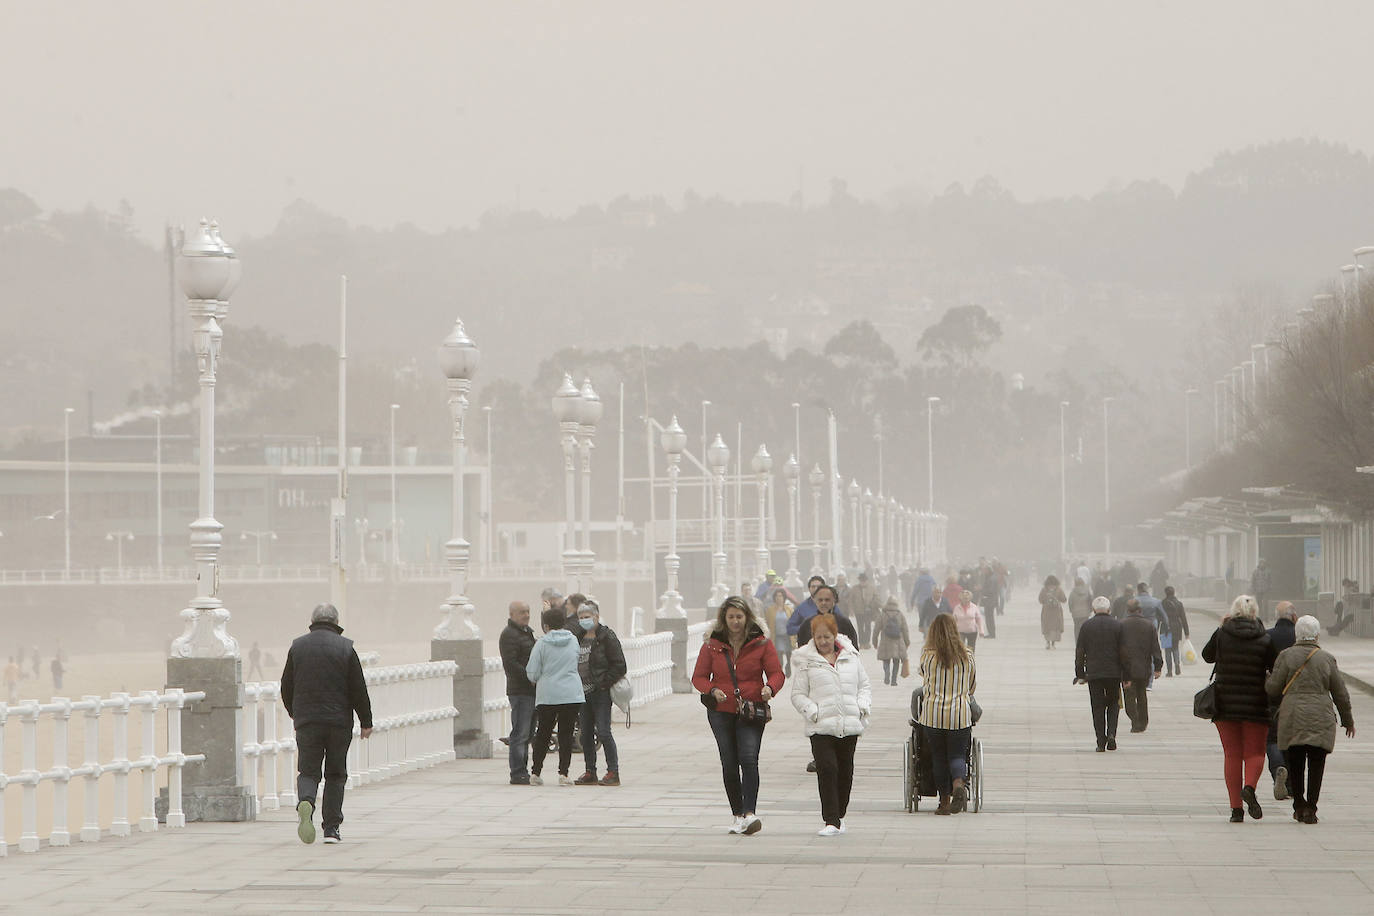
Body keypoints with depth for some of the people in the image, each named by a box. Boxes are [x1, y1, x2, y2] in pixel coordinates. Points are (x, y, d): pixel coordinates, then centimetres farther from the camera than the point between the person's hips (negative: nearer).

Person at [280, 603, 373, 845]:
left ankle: (305, 802, -26)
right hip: (339, 722, -1)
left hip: (306, 722, 1)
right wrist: (366, 722, 8)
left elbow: (286, 687, 10)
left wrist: (294, 713, 27)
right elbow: (359, 689, -2)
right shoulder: (345, 648, -2)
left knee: (308, 771, 6)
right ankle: (331, 827, 7)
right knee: (336, 774, 11)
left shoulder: (298, 646, 4)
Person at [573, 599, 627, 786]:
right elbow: (574, 662, 22)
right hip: (582, 693, 7)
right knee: (585, 734, 8)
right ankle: (590, 772, 15)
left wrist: (603, 683, -15)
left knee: (604, 732, -10)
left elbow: (619, 666, -10)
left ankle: (613, 772, -6)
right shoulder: (579, 638, 12)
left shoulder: (607, 637, -7)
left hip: (600, 693, -7)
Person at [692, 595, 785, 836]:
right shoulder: (712, 645, 5)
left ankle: (749, 813, -25)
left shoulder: (761, 644, 1)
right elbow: (699, 677, 8)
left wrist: (769, 688, -21)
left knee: (749, 758, -19)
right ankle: (738, 815, 14)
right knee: (729, 764, 4)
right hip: (721, 712, 2)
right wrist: (713, 690, -14)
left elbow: (776, 673, 1)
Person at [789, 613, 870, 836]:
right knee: (826, 769, -14)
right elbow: (798, 695, 3)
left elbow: (864, 686, 19)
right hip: (820, 726, -3)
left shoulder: (851, 657, 12)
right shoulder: (805, 662, 4)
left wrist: (862, 707, 1)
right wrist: (812, 712, -12)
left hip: (849, 725, 3)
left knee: (845, 771, 8)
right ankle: (831, 822, -14)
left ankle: (839, 815, 24)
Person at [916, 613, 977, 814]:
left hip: (932, 713, -1)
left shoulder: (927, 654, -2)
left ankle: (945, 802, 11)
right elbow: (972, 686, 15)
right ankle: (958, 784, -23)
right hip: (960, 714, 1)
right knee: (957, 754, 6)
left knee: (938, 757, 9)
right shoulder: (967, 655, 3)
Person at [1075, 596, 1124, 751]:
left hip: (1093, 673, 0)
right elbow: (1124, 651, 1)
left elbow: (1079, 652, 2)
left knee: (1097, 707, 4)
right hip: (1114, 673, 0)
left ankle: (1101, 742, -1)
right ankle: (1111, 734, -6)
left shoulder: (1086, 626, 1)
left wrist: (1080, 674, 8)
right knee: (1113, 704, 14)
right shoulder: (1117, 625, 0)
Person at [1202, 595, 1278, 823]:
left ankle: (1236, 808, 3)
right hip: (1256, 705, -1)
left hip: (1225, 703, 1)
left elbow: (1207, 655, 15)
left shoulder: (1222, 635, -4)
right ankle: (1249, 787, -21)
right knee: (1255, 752, 9)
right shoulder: (1264, 640, -6)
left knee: (1232, 755, 7)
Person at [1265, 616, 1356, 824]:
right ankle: (1310, 809, -8)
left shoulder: (1286, 656, -1)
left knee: (1295, 764, 12)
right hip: (1321, 719, 0)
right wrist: (1348, 720, 18)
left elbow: (1273, 688, -1)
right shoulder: (1327, 659, 3)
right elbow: (1340, 693, 7)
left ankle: (1299, 807, 15)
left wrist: (1266, 679, 22)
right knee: (1316, 765, 1)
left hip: (1292, 718, 0)